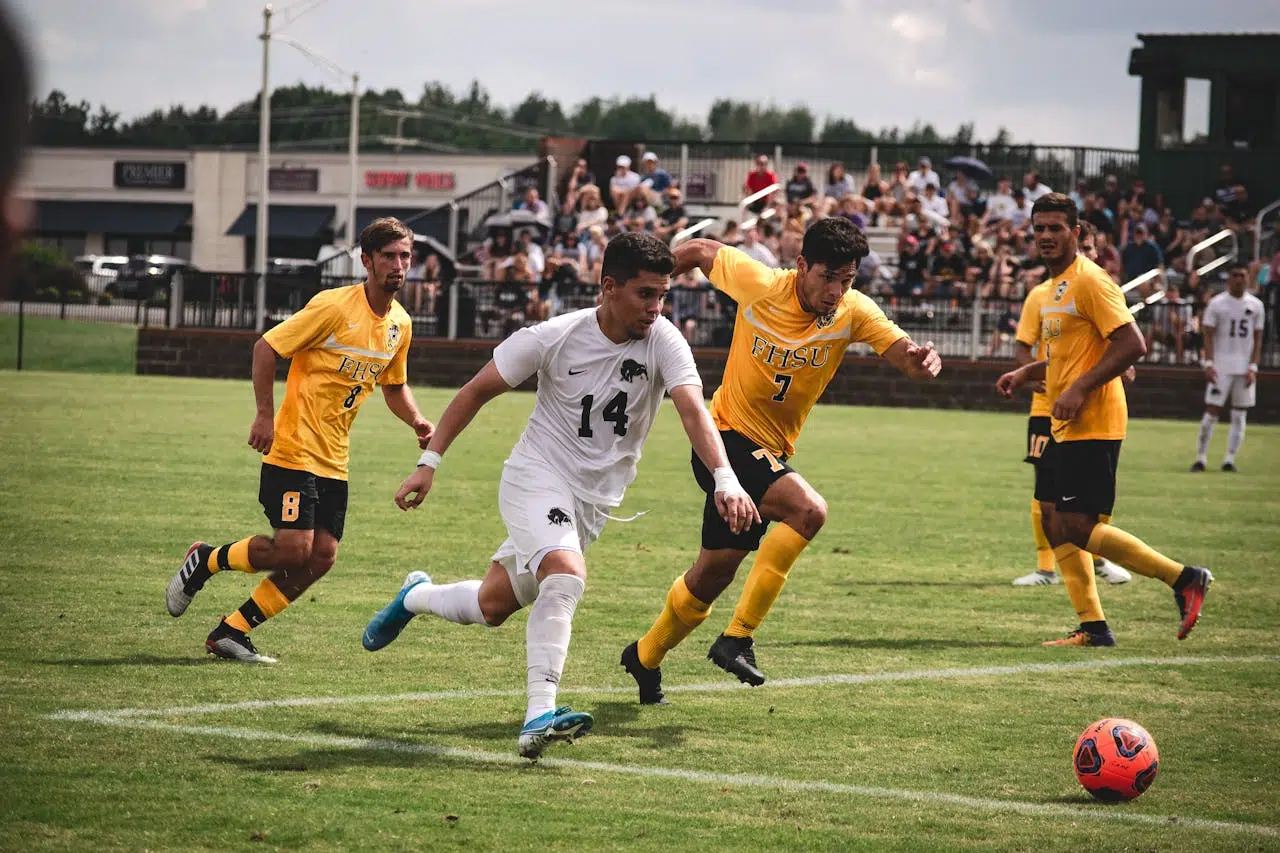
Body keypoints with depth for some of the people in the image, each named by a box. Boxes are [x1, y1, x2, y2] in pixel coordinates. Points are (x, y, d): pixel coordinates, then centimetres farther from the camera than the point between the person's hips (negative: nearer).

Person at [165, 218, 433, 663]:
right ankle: (204, 561, 11)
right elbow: (267, 347, -11)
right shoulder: (334, 306, -14)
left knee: (321, 557, -2)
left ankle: (231, 632, 9)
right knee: (293, 548, -16)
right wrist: (265, 414, -17)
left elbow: (394, 385, 23)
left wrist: (416, 420, 4)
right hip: (293, 448, -7)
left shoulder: (400, 324, 8)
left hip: (333, 460, 7)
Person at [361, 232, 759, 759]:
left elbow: (693, 409, -27)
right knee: (566, 575, -30)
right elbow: (477, 391, -4)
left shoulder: (663, 341, -13)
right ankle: (539, 716, -30)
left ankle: (416, 596, 43)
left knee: (493, 607, 12)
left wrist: (725, 480, -43)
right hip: (537, 475, -4)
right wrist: (429, 462, -7)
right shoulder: (554, 338, -15)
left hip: (595, 499, 4)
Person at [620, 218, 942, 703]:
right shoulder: (758, 283, -17)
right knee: (808, 510, -28)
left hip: (771, 453, 5)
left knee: (714, 574, 14)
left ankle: (645, 658, 37)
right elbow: (700, 252, 0)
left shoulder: (853, 312, -9)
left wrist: (921, 360, -43)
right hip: (727, 437, -5)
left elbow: (903, 353, -20)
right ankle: (738, 637, -24)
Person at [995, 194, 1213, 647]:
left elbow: (1132, 343, -21)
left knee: (1076, 528, -12)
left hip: (1093, 426, -10)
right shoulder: (1057, 285, 17)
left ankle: (1183, 577, -4)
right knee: (1054, 520, 9)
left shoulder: (1089, 281, -13)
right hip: (1065, 427, 10)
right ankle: (1093, 627, 13)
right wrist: (1027, 372, 15)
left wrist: (1080, 389, -23)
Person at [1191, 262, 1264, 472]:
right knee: (1211, 412, -6)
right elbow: (1208, 335, -2)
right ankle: (1201, 458, 1)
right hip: (1221, 366, -2)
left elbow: (1257, 339, 7)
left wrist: (1253, 368, -3)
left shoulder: (1256, 305, 5)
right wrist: (1208, 363, -12)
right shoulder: (1217, 303, -1)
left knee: (1239, 416, 2)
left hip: (1245, 369, 3)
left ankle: (1229, 460, 7)